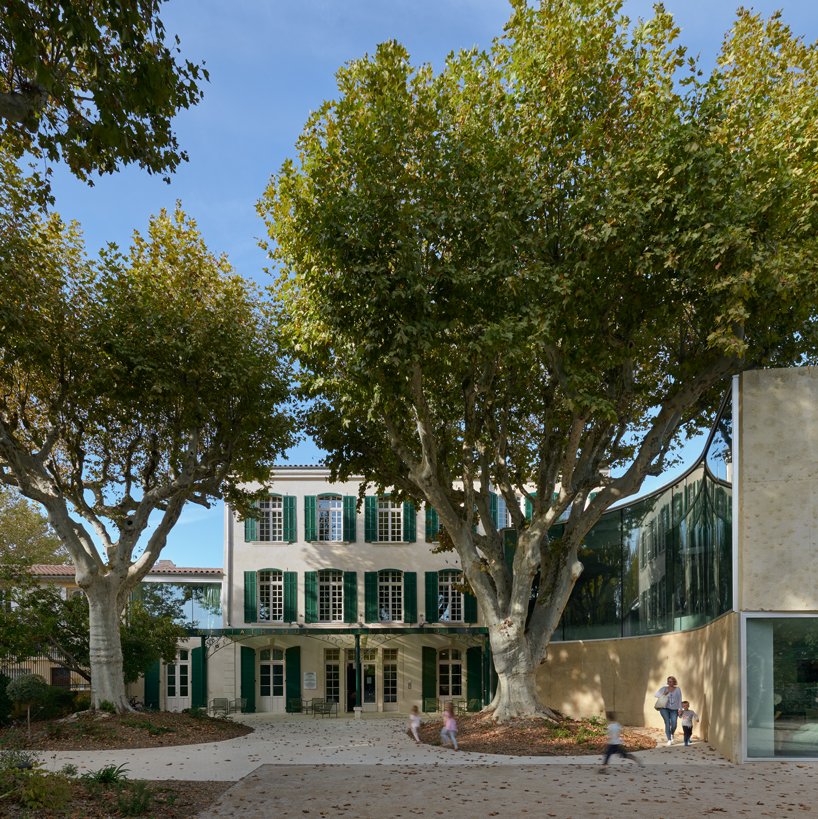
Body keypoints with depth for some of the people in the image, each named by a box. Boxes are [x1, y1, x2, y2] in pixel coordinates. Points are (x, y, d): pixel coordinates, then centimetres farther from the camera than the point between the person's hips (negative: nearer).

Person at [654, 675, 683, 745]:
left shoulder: (677, 689, 5)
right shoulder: (664, 688, 6)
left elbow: (680, 700, 5)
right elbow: (655, 695, 9)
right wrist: (663, 694, -7)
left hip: (674, 710, 1)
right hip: (664, 708, 0)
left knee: (674, 725, -7)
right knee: (667, 723, -15)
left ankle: (672, 734, 29)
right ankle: (669, 740, -10)